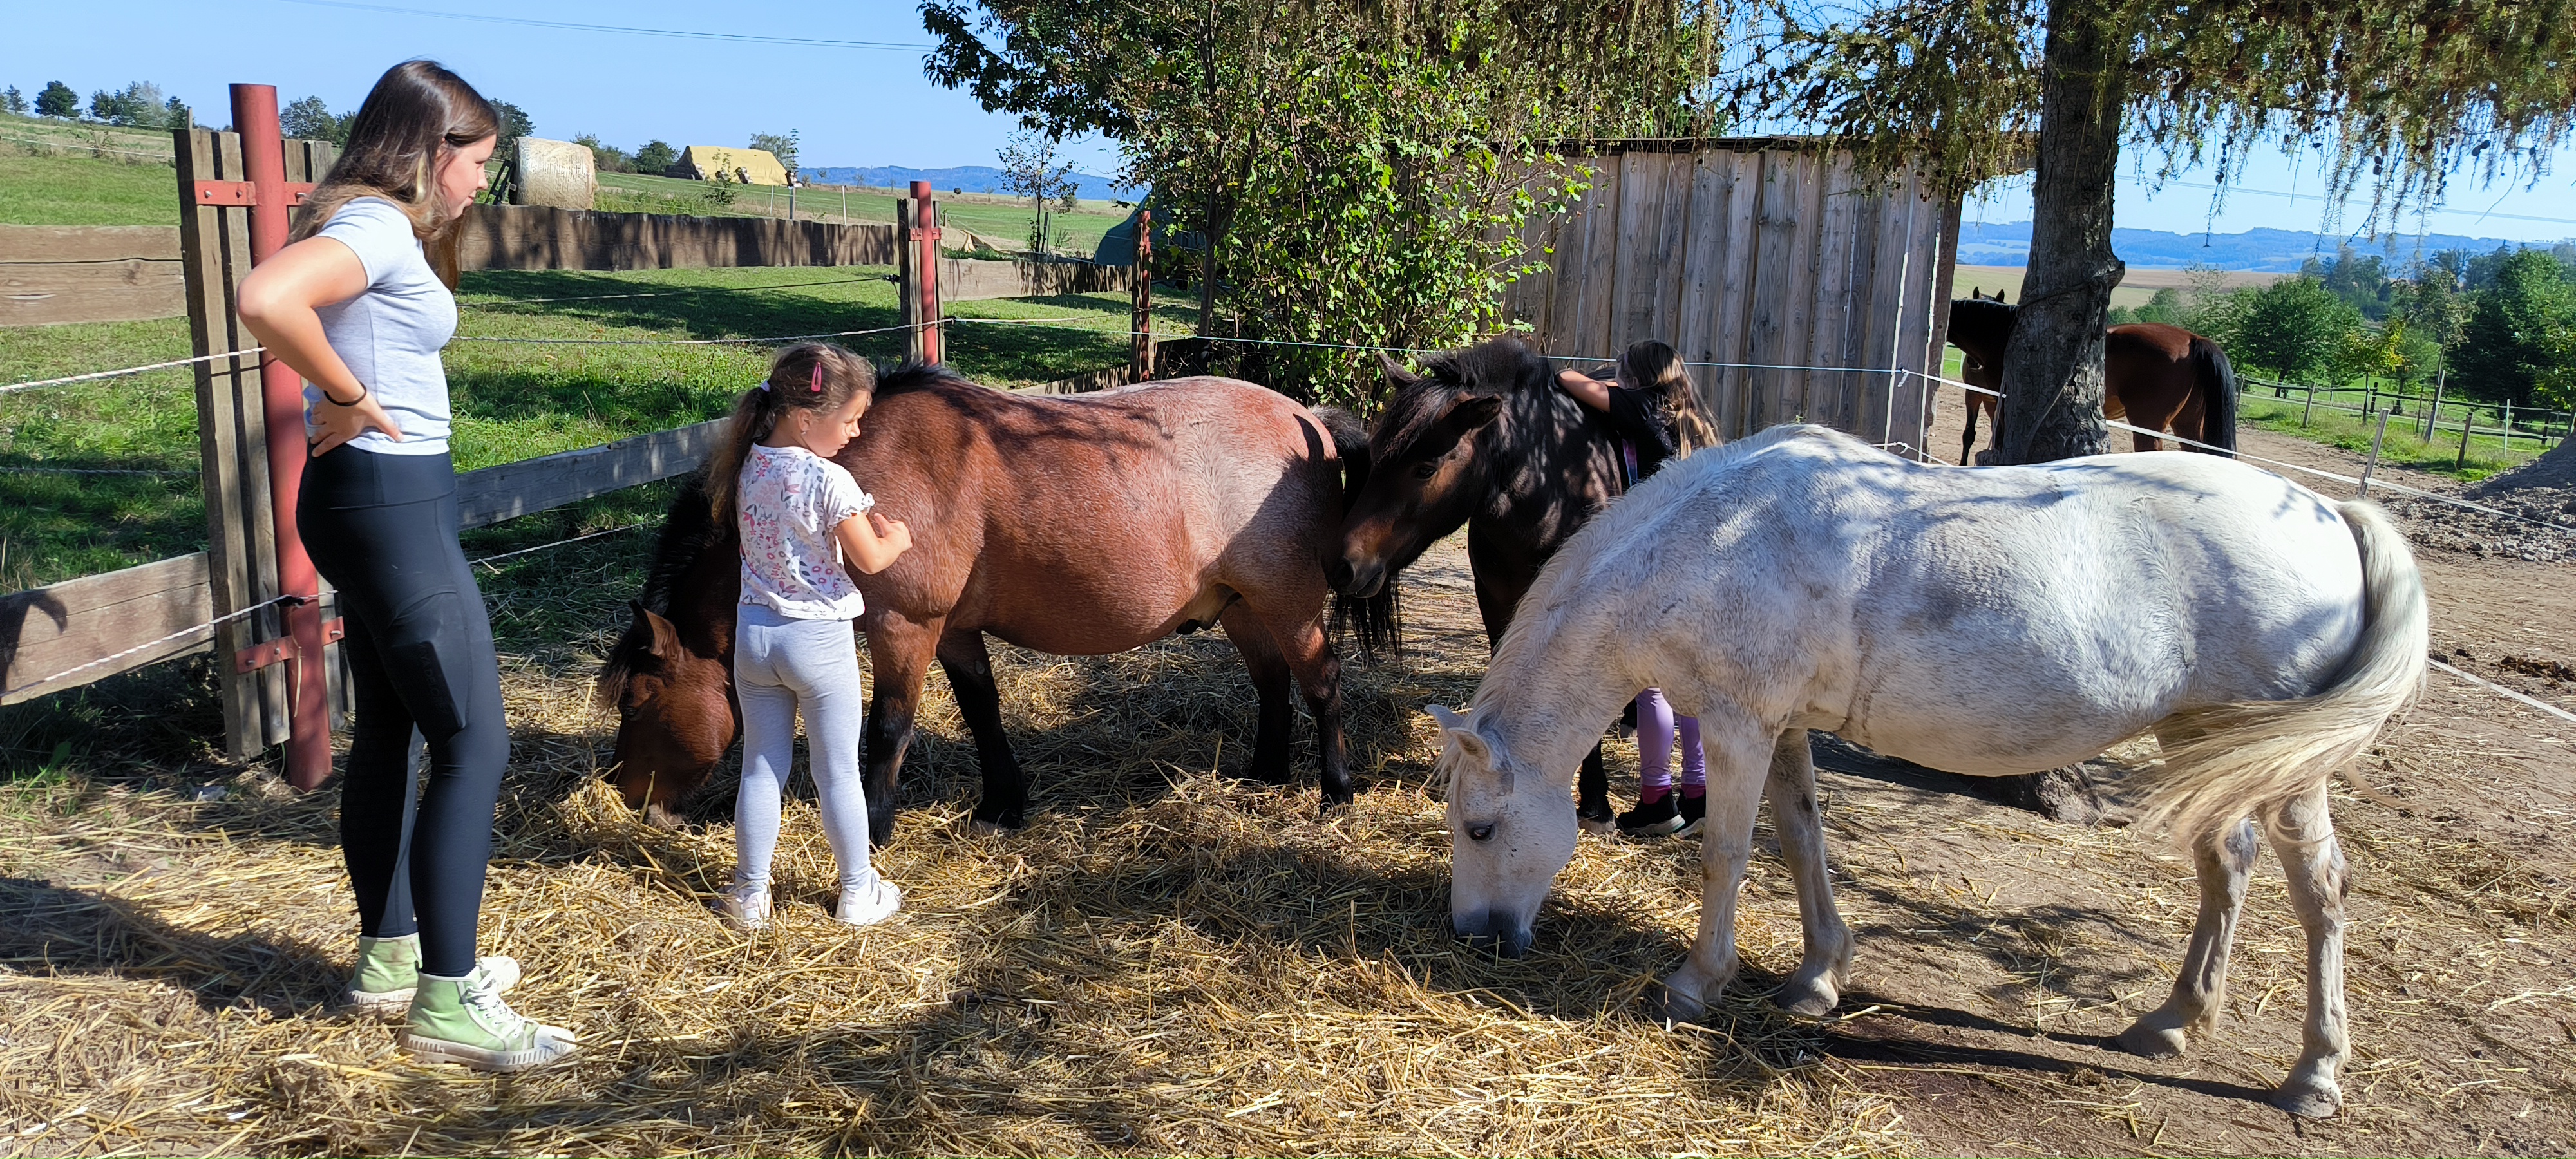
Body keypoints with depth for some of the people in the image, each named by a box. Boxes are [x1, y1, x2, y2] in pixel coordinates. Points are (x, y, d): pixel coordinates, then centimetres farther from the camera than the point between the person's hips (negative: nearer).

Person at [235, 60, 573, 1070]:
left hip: (378, 503, 11)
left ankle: (389, 958, 29)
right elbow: (265, 300, -34)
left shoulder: (372, 226, 13)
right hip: (391, 503, -11)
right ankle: (446, 1002, -1)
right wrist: (352, 400, -20)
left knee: (388, 730, 16)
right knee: (474, 741, -8)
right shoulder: (378, 228, -16)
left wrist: (345, 405, 11)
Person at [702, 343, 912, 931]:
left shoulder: (750, 467, 0)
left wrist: (861, 518, 7)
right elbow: (871, 560, -14)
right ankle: (858, 894, 22)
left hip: (754, 634, 5)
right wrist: (898, 538, 5)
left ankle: (750, 896, 23)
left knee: (761, 768, 15)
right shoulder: (830, 481, -20)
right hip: (820, 639, -5)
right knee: (838, 773, 9)